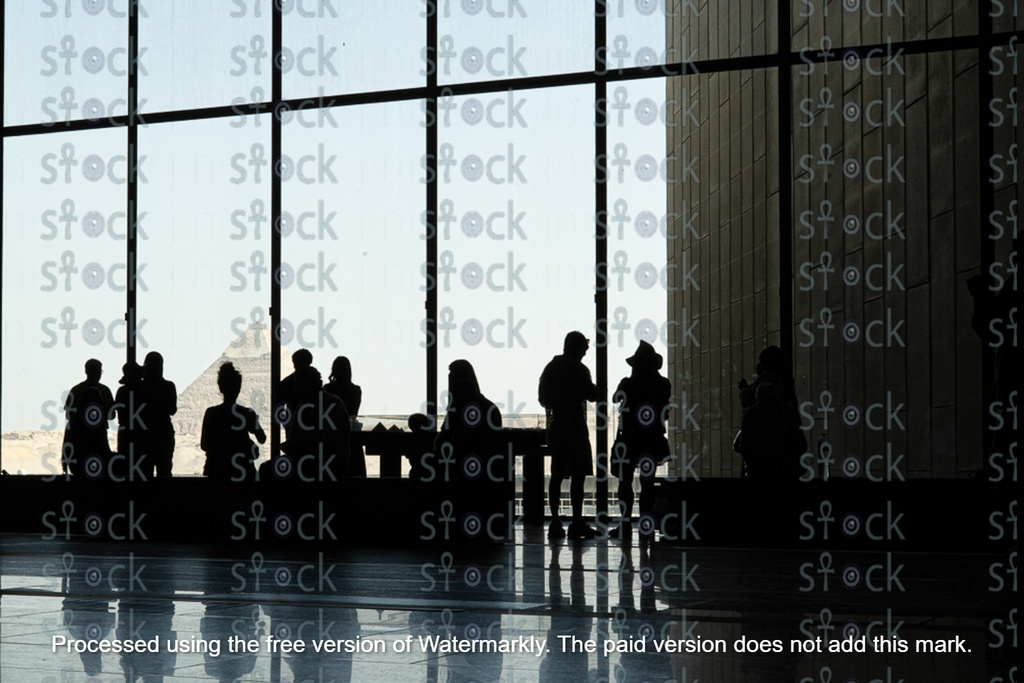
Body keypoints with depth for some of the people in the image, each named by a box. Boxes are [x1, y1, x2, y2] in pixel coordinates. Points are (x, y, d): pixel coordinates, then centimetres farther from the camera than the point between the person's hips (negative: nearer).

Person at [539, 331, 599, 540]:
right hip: (575, 427, -7)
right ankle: (577, 523, -10)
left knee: (557, 475, 8)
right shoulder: (578, 369, -10)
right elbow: (592, 395, -8)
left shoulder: (551, 367, 11)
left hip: (555, 427, 7)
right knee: (578, 475, -6)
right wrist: (595, 387, 11)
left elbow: (542, 397, 15)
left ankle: (555, 523, 6)